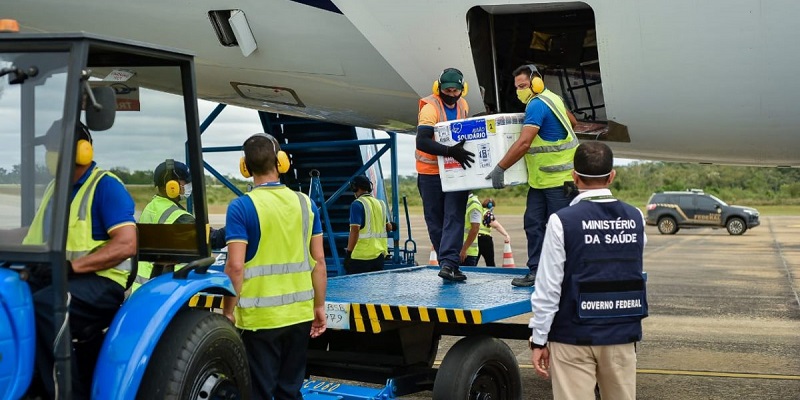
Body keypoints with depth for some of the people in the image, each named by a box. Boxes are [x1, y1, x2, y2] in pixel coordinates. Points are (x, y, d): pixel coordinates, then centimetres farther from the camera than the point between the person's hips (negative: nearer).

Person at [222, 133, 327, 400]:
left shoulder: (241, 207, -10)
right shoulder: (305, 203, 3)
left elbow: (235, 266, -15)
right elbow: (318, 261, 4)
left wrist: (228, 312, -4)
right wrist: (319, 306, 13)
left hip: (259, 316, -4)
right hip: (299, 314, 4)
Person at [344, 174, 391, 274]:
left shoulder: (357, 204, -11)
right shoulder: (380, 203, 12)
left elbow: (355, 230, -20)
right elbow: (389, 228, 21)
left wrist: (348, 252, -18)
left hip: (361, 256, -7)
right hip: (379, 254, 7)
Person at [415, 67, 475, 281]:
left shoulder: (463, 105, 3)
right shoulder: (430, 108, -18)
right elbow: (422, 142, -30)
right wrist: (450, 151, -39)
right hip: (430, 173, -4)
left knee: (454, 217, -9)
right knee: (436, 221, 3)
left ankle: (448, 264, -16)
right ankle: (448, 263, 14)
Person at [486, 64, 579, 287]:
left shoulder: (537, 104, -16)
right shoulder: (552, 99, 14)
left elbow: (523, 143, -25)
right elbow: (573, 122, 30)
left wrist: (500, 168, -23)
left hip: (559, 179, -10)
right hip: (540, 180, 10)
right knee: (533, 224, 6)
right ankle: (536, 271, 8)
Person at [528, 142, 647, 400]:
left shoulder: (562, 221, -12)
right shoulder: (635, 218, 1)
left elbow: (548, 288, -11)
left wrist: (539, 339, -4)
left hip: (574, 336, -4)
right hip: (623, 335, 4)